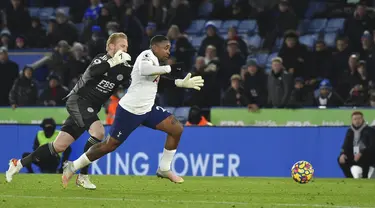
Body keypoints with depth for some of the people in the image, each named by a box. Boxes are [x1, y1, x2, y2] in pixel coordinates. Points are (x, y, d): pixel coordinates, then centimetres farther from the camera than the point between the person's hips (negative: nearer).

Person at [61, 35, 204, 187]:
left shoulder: (154, 60, 13)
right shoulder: (148, 55, -15)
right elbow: (144, 70, -38)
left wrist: (183, 83, 19)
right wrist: (169, 68, -31)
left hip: (147, 109, 9)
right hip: (129, 110, -9)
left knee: (177, 129, 0)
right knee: (110, 145, -5)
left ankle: (164, 169, 11)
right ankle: (73, 167, 10)